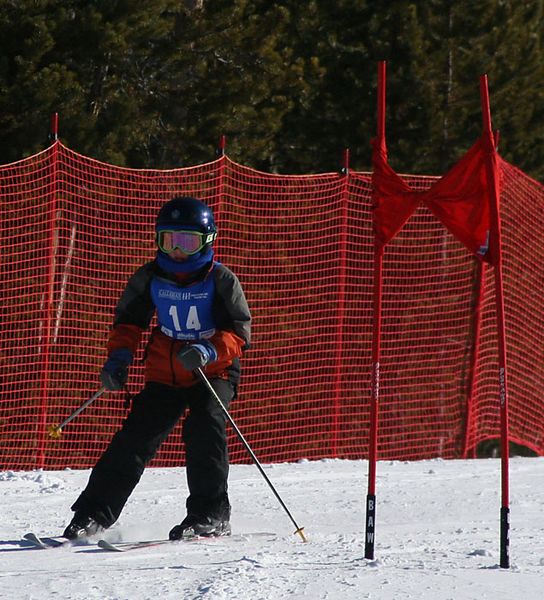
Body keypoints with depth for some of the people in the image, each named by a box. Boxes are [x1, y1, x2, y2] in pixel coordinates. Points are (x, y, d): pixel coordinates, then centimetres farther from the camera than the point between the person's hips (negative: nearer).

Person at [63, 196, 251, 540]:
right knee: (135, 437, -6)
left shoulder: (220, 281, -9)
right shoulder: (150, 278, 2)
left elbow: (239, 333, -13)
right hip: (164, 375, 3)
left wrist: (208, 352, -32)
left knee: (204, 428, -26)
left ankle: (212, 515, -18)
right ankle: (94, 513, 0)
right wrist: (119, 357, -4)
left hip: (213, 373, -3)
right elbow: (129, 320, 14)